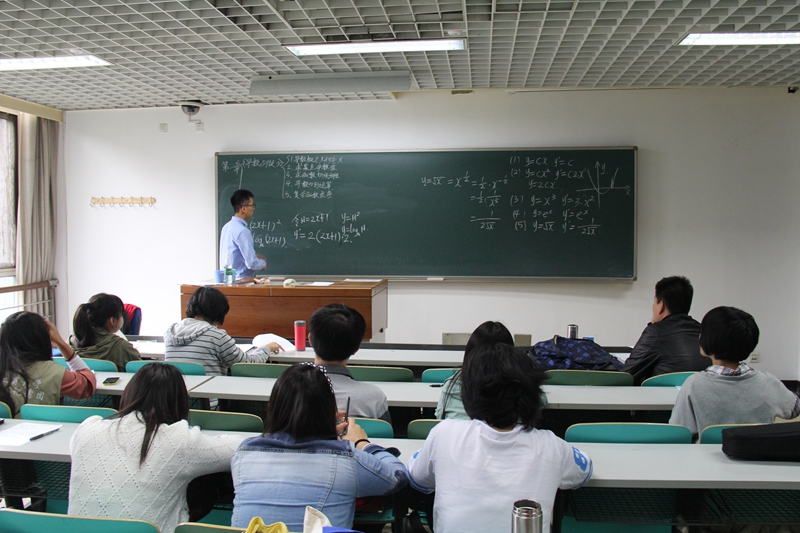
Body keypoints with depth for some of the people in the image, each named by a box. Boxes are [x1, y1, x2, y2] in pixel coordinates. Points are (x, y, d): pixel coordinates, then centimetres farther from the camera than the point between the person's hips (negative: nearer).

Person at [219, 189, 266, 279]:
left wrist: (255, 256, 17)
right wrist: (263, 263, 1)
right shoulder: (243, 231, -17)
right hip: (241, 279, -9)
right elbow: (251, 263, -18)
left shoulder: (227, 227, 9)